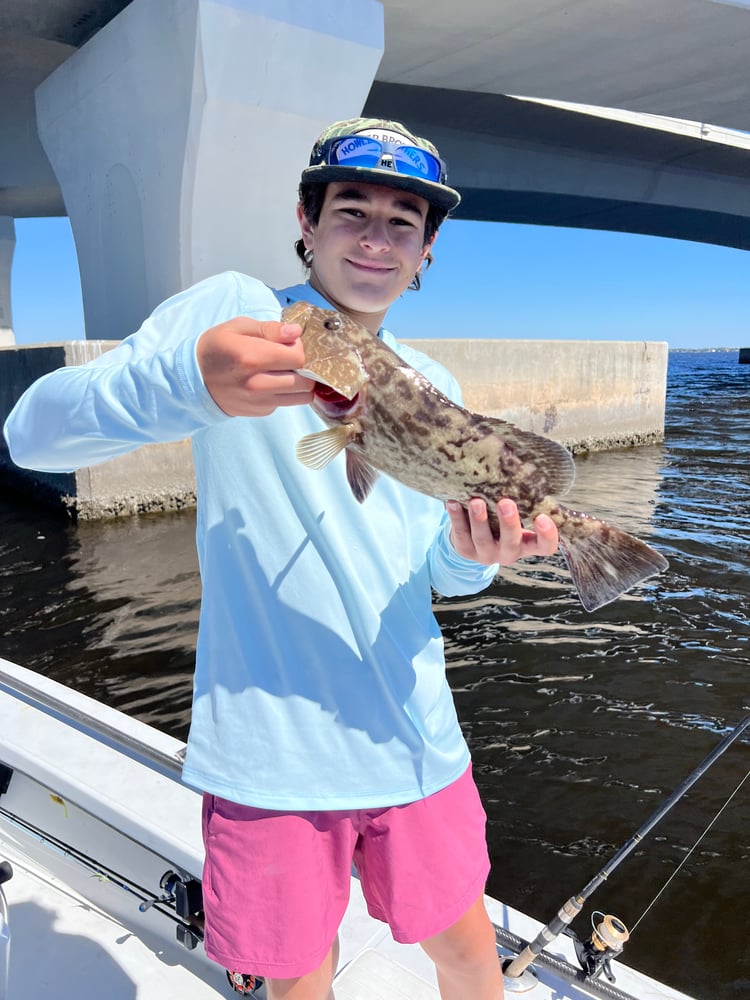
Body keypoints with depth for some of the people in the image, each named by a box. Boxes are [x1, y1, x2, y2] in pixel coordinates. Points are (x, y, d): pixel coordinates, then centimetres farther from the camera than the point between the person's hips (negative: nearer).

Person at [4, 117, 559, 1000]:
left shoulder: (434, 386, 9)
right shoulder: (231, 309, -6)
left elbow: (436, 575, 9)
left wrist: (475, 553, -15)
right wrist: (187, 381, -35)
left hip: (413, 737, 5)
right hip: (269, 750, -4)